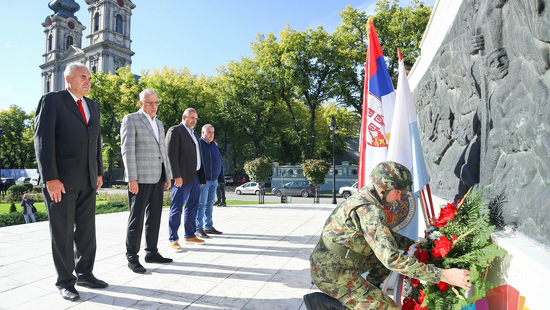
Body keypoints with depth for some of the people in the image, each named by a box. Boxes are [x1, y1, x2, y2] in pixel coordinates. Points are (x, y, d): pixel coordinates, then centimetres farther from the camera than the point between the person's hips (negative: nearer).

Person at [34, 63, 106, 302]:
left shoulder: (93, 106, 15)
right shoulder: (51, 100, -4)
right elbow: (43, 139, -11)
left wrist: (99, 172, 12)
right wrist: (50, 178, -16)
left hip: (88, 181, 6)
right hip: (61, 180, -6)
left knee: (87, 230, 12)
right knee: (62, 232, 6)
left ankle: (85, 273, 26)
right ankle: (65, 281, 19)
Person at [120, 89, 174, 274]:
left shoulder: (159, 124, 18)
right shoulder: (131, 120, -4)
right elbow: (127, 150, -11)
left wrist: (168, 176, 13)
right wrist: (132, 179, -17)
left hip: (157, 178, 7)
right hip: (140, 178, -7)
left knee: (155, 216, 11)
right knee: (137, 217, -1)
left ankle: (151, 253, 22)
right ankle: (132, 257, 10)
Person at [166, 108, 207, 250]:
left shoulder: (194, 134, 23)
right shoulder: (175, 131, -4)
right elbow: (171, 155, -13)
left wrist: (201, 177, 15)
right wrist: (177, 176, -19)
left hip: (195, 176, 9)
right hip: (182, 177, -9)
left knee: (192, 207, 14)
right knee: (177, 208, -2)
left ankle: (190, 235, 24)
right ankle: (173, 239, 6)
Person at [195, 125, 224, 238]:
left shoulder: (214, 145, 16)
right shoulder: (199, 144, -6)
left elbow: (219, 160, 21)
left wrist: (220, 177, 16)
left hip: (214, 180, 7)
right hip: (204, 180, -7)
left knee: (210, 203, 12)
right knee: (201, 203, -5)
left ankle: (209, 227, 20)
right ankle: (199, 228, 0)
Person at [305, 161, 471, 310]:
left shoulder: (364, 196, 6)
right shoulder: (369, 210, -25)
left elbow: (384, 234, 21)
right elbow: (392, 259, -30)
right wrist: (443, 275, -28)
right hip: (332, 272, -9)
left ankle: (367, 293, 17)